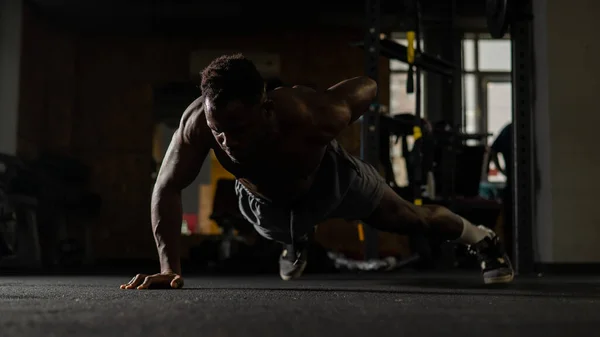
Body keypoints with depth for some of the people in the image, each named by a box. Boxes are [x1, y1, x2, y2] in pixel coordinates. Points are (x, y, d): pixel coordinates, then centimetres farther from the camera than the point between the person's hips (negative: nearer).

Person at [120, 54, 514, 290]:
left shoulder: (312, 116, -46)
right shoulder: (199, 121, -43)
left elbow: (367, 86, -25)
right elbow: (167, 189, -32)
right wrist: (169, 269, -40)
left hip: (330, 179, -2)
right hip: (265, 201, 3)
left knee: (411, 218, 18)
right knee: (288, 235, 38)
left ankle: (482, 238, 47)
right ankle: (297, 240, 77)